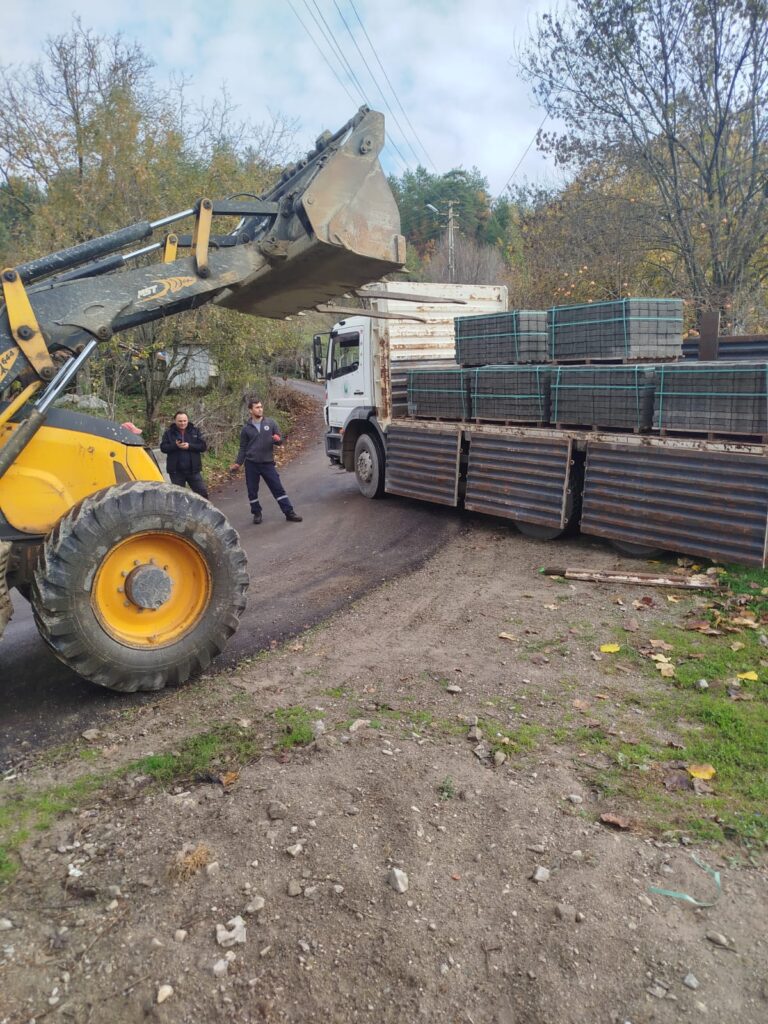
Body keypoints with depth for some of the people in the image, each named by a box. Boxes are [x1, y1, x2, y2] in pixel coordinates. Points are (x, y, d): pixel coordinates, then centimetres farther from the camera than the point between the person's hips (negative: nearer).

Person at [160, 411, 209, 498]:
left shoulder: (195, 431, 4)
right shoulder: (169, 433, 2)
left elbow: (203, 446, -4)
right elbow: (163, 447, -4)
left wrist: (189, 446, -18)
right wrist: (175, 446, -21)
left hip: (193, 470, 0)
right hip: (176, 471, 0)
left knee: (202, 492, 2)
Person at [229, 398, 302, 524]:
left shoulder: (270, 423, 1)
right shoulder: (246, 429, 2)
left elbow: (280, 441, 5)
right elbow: (243, 448, 8)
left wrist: (278, 439, -19)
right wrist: (237, 463, -2)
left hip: (268, 463, 0)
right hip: (251, 464, 0)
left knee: (278, 488, 0)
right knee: (252, 491, 7)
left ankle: (289, 513, 5)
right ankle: (257, 514, 24)